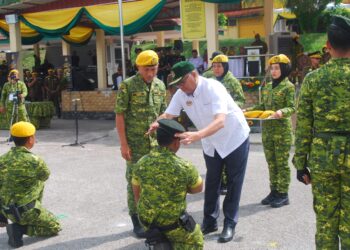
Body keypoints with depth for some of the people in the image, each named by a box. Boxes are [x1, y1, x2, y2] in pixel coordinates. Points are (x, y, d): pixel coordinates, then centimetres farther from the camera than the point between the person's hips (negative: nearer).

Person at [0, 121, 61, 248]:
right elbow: (45, 176, 0)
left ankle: (36, 217, 29)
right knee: (55, 227, 14)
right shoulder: (34, 161, -23)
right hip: (25, 211, -7)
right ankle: (19, 228, -4)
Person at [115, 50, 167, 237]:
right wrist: (123, 144, -14)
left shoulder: (160, 85, 6)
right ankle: (136, 221, 16)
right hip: (135, 144, -4)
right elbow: (119, 116, -10)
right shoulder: (127, 86, -9)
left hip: (156, 143, 5)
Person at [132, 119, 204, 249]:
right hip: (173, 224, -5)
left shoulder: (142, 162, -8)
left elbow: (137, 194, 4)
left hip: (147, 221, 5)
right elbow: (198, 188, -1)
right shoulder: (185, 167, -20)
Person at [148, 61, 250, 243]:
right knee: (211, 182, 14)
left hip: (234, 138, -5)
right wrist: (157, 124, -39)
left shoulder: (213, 88, -34)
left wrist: (197, 135, -61)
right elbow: (168, 114, -15)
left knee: (233, 183, 3)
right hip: (211, 143, 6)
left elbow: (220, 121, -45)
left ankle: (230, 224, 14)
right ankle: (210, 221, 26)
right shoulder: (181, 94, -15)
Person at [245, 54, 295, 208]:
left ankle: (283, 194, 9)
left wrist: (282, 111, -33)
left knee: (282, 163, 1)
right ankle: (274, 191, 21)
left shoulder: (288, 86, -8)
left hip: (282, 130, -6)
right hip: (267, 130, 6)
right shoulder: (267, 87, 12)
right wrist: (248, 110, 4)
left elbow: (292, 108, -13)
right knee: (271, 163, 11)